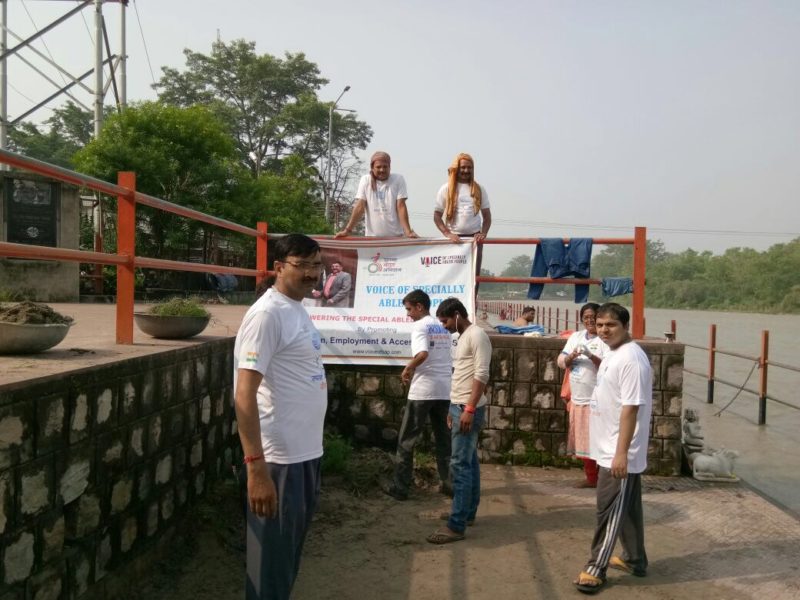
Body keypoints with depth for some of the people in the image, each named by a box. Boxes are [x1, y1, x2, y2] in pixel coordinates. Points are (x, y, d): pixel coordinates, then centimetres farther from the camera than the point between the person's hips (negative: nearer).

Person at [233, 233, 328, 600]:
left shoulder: (298, 309, 11)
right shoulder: (268, 313, -17)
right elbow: (244, 394, -22)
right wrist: (256, 467, -27)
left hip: (305, 452, 9)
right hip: (279, 458, -9)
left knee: (291, 549, 22)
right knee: (272, 557, 5)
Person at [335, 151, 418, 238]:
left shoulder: (398, 179, -1)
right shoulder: (365, 180, 2)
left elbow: (401, 206, -7)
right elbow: (360, 206, -2)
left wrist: (408, 232, -18)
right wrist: (348, 230, -11)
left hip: (395, 236, -1)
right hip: (372, 237, 1)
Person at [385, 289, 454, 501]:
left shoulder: (420, 326, -9)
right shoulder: (443, 327, 14)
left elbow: (423, 354, -27)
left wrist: (408, 369, -10)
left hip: (423, 390, -7)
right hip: (444, 389, 7)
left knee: (407, 440, 3)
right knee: (444, 438, 15)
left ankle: (400, 487, 6)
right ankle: (449, 483, 18)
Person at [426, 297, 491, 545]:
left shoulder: (477, 336, -14)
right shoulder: (464, 337, 16)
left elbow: (481, 375, -21)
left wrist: (469, 409, -24)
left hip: (469, 409, -10)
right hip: (460, 406, 10)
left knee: (460, 464, -10)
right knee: (469, 461, 16)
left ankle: (457, 526, -8)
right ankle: (467, 512, 25)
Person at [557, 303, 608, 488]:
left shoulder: (606, 340, -8)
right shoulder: (576, 336, 11)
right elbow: (561, 362, 9)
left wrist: (590, 355, -31)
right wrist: (571, 357, -12)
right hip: (578, 399, 7)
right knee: (583, 440, 14)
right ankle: (591, 478, 27)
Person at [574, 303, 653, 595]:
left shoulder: (631, 358, -21)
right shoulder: (613, 354, 11)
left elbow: (631, 408, -25)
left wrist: (621, 453, -25)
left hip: (619, 452, -10)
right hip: (612, 448, 10)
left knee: (610, 510, -1)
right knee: (627, 508, 19)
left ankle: (596, 568, 8)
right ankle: (635, 560, 32)